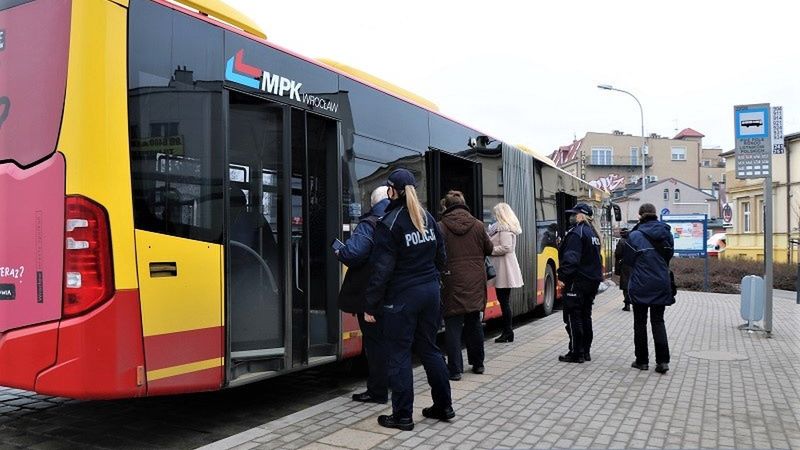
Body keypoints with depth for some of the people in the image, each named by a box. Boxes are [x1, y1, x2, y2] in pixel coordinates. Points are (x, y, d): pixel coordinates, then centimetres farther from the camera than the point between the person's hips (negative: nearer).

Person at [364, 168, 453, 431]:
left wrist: (371, 306, -11)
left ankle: (402, 416, 10)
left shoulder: (389, 223, -13)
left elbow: (382, 269, -16)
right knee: (429, 348, 17)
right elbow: (441, 258, 12)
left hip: (402, 296, -7)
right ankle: (444, 406, 25)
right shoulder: (428, 218, 8)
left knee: (399, 354, 3)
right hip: (430, 291, 7)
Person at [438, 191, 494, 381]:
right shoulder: (478, 225, -1)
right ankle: (478, 363, 27)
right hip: (475, 283, 4)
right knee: (474, 324, 17)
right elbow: (489, 249, 10)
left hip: (452, 283, -3)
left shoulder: (441, 227, -10)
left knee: (453, 325, 2)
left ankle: (455, 369, 1)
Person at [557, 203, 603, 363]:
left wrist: (563, 277, -21)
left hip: (578, 281, -10)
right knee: (585, 316, 15)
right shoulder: (593, 233, 15)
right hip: (592, 280, 10)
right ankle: (586, 352, 20)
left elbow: (570, 258, -24)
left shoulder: (576, 232, -15)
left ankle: (576, 353, 0)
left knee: (573, 317, -3)